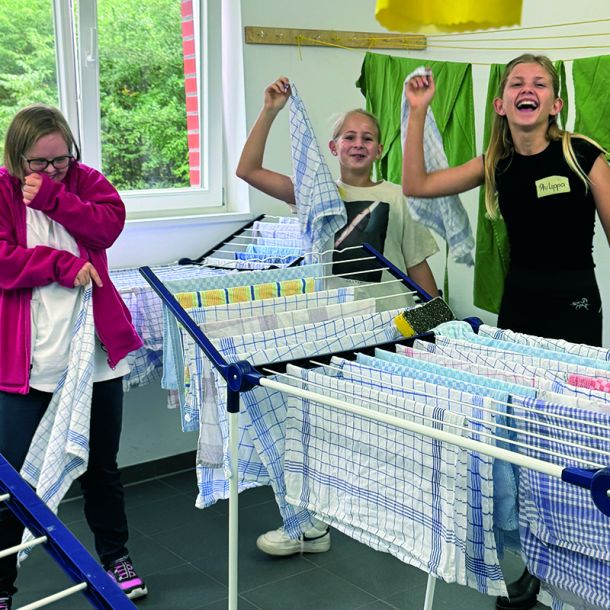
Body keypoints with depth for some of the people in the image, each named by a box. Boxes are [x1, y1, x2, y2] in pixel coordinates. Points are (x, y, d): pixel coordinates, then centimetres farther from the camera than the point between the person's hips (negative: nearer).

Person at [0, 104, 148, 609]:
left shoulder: (87, 181, 7)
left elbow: (109, 224, -11)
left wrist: (50, 197, -18)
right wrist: (62, 264, -18)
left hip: (95, 354, 3)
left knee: (102, 465, 17)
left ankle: (116, 559, 36)